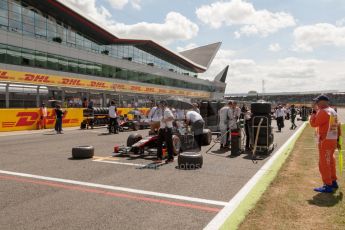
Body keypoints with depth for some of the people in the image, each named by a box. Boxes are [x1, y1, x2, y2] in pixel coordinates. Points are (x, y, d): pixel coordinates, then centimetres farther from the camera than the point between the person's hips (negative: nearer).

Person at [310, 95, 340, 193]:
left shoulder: (323, 112, -16)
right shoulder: (333, 111, 14)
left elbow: (313, 123, -16)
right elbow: (337, 126, 17)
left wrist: (314, 111, -7)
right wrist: (337, 138, 20)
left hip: (325, 141, -10)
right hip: (333, 140, 10)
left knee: (324, 163, -5)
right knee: (330, 161, 20)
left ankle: (328, 186, -2)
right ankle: (333, 181, 30)